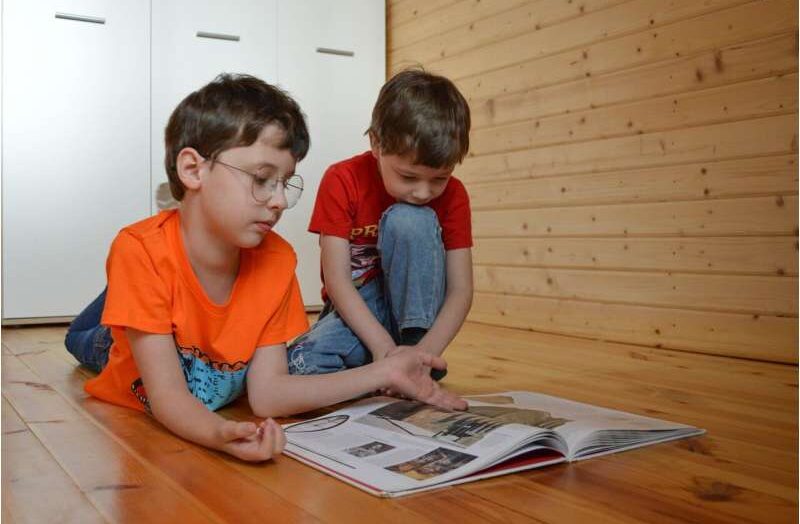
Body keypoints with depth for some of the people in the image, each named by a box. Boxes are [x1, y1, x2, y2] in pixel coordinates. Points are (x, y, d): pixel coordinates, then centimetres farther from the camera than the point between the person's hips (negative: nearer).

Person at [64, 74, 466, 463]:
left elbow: (267, 392, -23)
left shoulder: (277, 259, -21)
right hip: (133, 413, -4)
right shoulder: (141, 251, -32)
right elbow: (167, 395, -35)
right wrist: (219, 434, -56)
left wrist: (384, 374, -29)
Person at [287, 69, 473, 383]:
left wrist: (426, 351, -32)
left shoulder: (453, 195, -11)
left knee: (409, 219, -25)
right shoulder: (342, 181, -15)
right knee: (301, 364, -31)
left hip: (418, 310, 1)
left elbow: (461, 290, -14)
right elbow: (337, 280, -19)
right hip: (358, 313, 0)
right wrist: (383, 347, -31)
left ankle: (415, 340, -17)